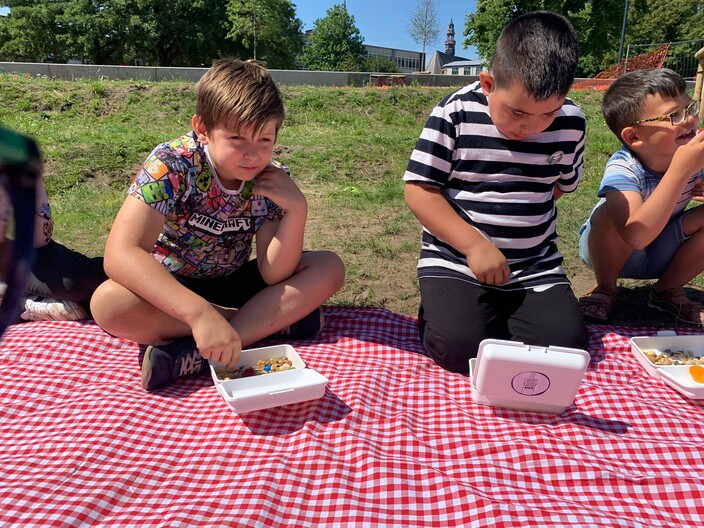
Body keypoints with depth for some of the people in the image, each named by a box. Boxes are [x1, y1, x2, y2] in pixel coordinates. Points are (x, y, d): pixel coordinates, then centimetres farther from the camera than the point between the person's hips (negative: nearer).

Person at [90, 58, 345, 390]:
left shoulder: (271, 180, -12)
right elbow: (121, 253, -34)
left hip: (231, 283, 3)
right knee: (108, 302, -36)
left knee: (329, 269, -16)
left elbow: (272, 274, -16)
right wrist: (200, 313, -46)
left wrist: (296, 210, -31)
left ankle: (196, 353, -29)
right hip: (166, 287, -3)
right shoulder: (172, 164, -23)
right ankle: (273, 321, -22)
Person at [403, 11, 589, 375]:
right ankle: (438, 313, 12)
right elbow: (419, 191, -11)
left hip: (536, 267, 4)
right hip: (455, 260, -3)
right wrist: (475, 244, -18)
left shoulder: (570, 122, 0)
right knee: (460, 347, -23)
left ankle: (491, 315, 14)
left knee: (566, 343, -14)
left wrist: (515, 217, 3)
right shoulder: (455, 113, -10)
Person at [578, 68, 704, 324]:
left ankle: (668, 290, 3)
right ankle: (605, 290, -7)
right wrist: (681, 169, -48)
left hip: (661, 254, 5)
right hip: (610, 252, -4)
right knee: (609, 214, -35)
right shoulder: (622, 169, -32)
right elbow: (636, 236, -46)